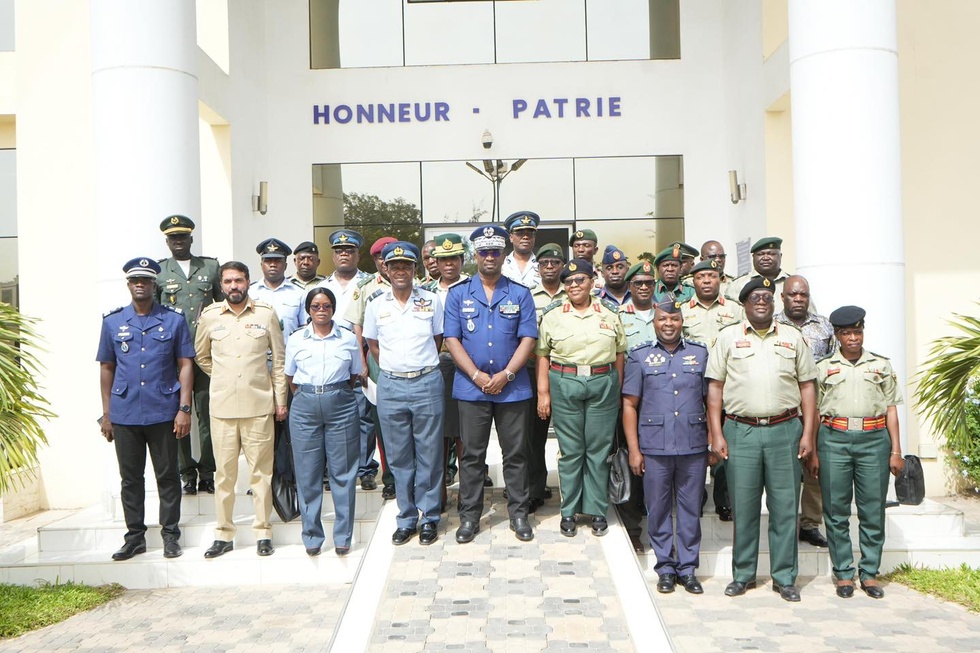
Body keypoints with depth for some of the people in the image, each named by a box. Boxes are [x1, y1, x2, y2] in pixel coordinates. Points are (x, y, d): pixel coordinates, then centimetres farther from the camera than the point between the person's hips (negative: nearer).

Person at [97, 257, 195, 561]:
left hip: (163, 413, -2)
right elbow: (106, 368, 11)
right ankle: (135, 536, 22)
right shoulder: (112, 321, 7)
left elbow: (185, 365, 0)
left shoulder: (173, 319, 1)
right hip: (124, 414, 2)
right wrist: (106, 414, 7)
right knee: (130, 478, 11)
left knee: (167, 476, 6)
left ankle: (170, 535, 17)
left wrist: (184, 408, -7)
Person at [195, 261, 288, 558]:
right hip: (222, 407, 1)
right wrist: (223, 378, 13)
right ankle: (223, 534, 17)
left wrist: (281, 399, 2)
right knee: (224, 472, 7)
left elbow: (279, 359, 5)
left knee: (261, 471, 4)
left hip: (259, 405, -1)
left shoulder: (266, 314, 2)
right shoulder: (210, 316, 6)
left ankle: (263, 532, 14)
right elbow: (201, 355, 20)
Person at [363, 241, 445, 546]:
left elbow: (437, 340, 10)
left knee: (429, 455, 4)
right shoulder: (376, 306, 5)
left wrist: (421, 366, 6)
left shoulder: (432, 301, 2)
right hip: (391, 386, 2)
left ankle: (429, 517, 17)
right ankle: (406, 518, 21)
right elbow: (373, 345, 14)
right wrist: (394, 366, 8)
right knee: (399, 457, 8)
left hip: (427, 383, -1)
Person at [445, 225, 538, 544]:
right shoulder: (458, 294, 3)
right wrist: (477, 376, -11)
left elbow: (528, 338, -1)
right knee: (471, 455, 7)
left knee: (516, 454, 8)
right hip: (471, 387, 0)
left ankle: (519, 514, 21)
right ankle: (469, 516, 19)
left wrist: (505, 374, -13)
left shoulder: (520, 294, 4)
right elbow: (452, 339, -1)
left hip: (513, 388, 0)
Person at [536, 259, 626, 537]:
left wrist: (617, 389, 5)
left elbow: (619, 354, 10)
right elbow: (542, 355, 2)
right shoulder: (553, 315, 4)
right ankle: (569, 511, 16)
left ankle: (597, 510, 18)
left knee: (599, 449, 5)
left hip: (603, 384, 1)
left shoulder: (609, 314, 8)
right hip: (564, 384, -1)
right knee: (570, 450, 5)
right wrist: (543, 392, -3)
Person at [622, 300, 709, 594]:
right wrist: (633, 450, -3)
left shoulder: (700, 353, 8)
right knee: (658, 510, 7)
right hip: (654, 447, -1)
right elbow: (629, 405, 2)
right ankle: (665, 567, 21)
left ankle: (688, 568, 21)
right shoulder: (639, 355, 4)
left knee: (691, 509, 8)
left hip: (693, 447, 1)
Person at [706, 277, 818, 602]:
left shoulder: (793, 338, 11)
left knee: (785, 506, 5)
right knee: (743, 506, 6)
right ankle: (743, 574, 19)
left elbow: (807, 386, 10)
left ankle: (785, 577, 17)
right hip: (740, 431, -1)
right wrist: (716, 434, -3)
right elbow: (715, 387, 3)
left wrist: (807, 433, 2)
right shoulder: (728, 337, 6)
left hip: (785, 430, 1)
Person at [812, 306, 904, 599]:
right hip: (834, 439, -1)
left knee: (873, 510, 2)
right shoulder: (823, 367, 9)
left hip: (874, 439, 1)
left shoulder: (882, 365, 13)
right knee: (836, 510, 2)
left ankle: (870, 573, 14)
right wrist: (813, 453, 3)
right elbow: (813, 412, 8)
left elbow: (891, 409, 12)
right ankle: (843, 573, 11)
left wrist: (896, 451, 5)